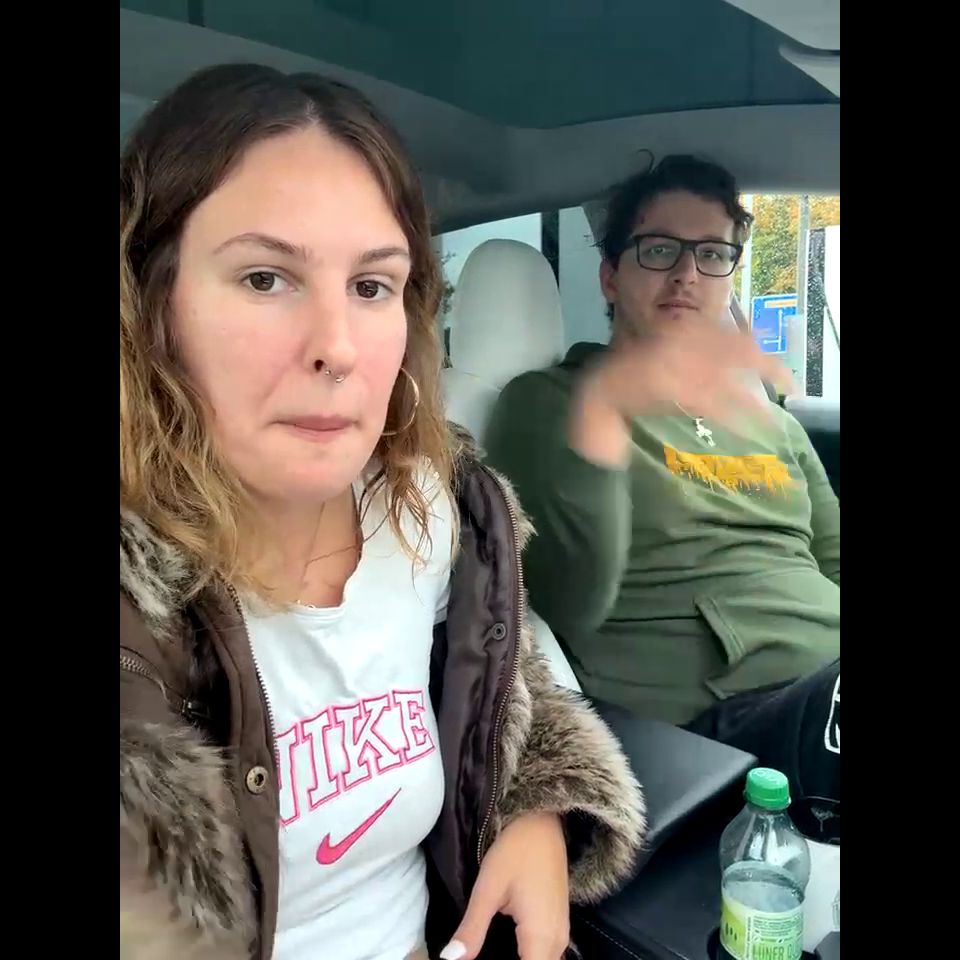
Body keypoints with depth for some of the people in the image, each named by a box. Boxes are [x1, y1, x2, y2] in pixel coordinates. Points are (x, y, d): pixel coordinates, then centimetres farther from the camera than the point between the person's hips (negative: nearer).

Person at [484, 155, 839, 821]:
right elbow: (565, 610, -14)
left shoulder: (770, 418, 21)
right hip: (723, 721, -8)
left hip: (828, 681, 8)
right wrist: (600, 405, -27)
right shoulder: (546, 401, 1)